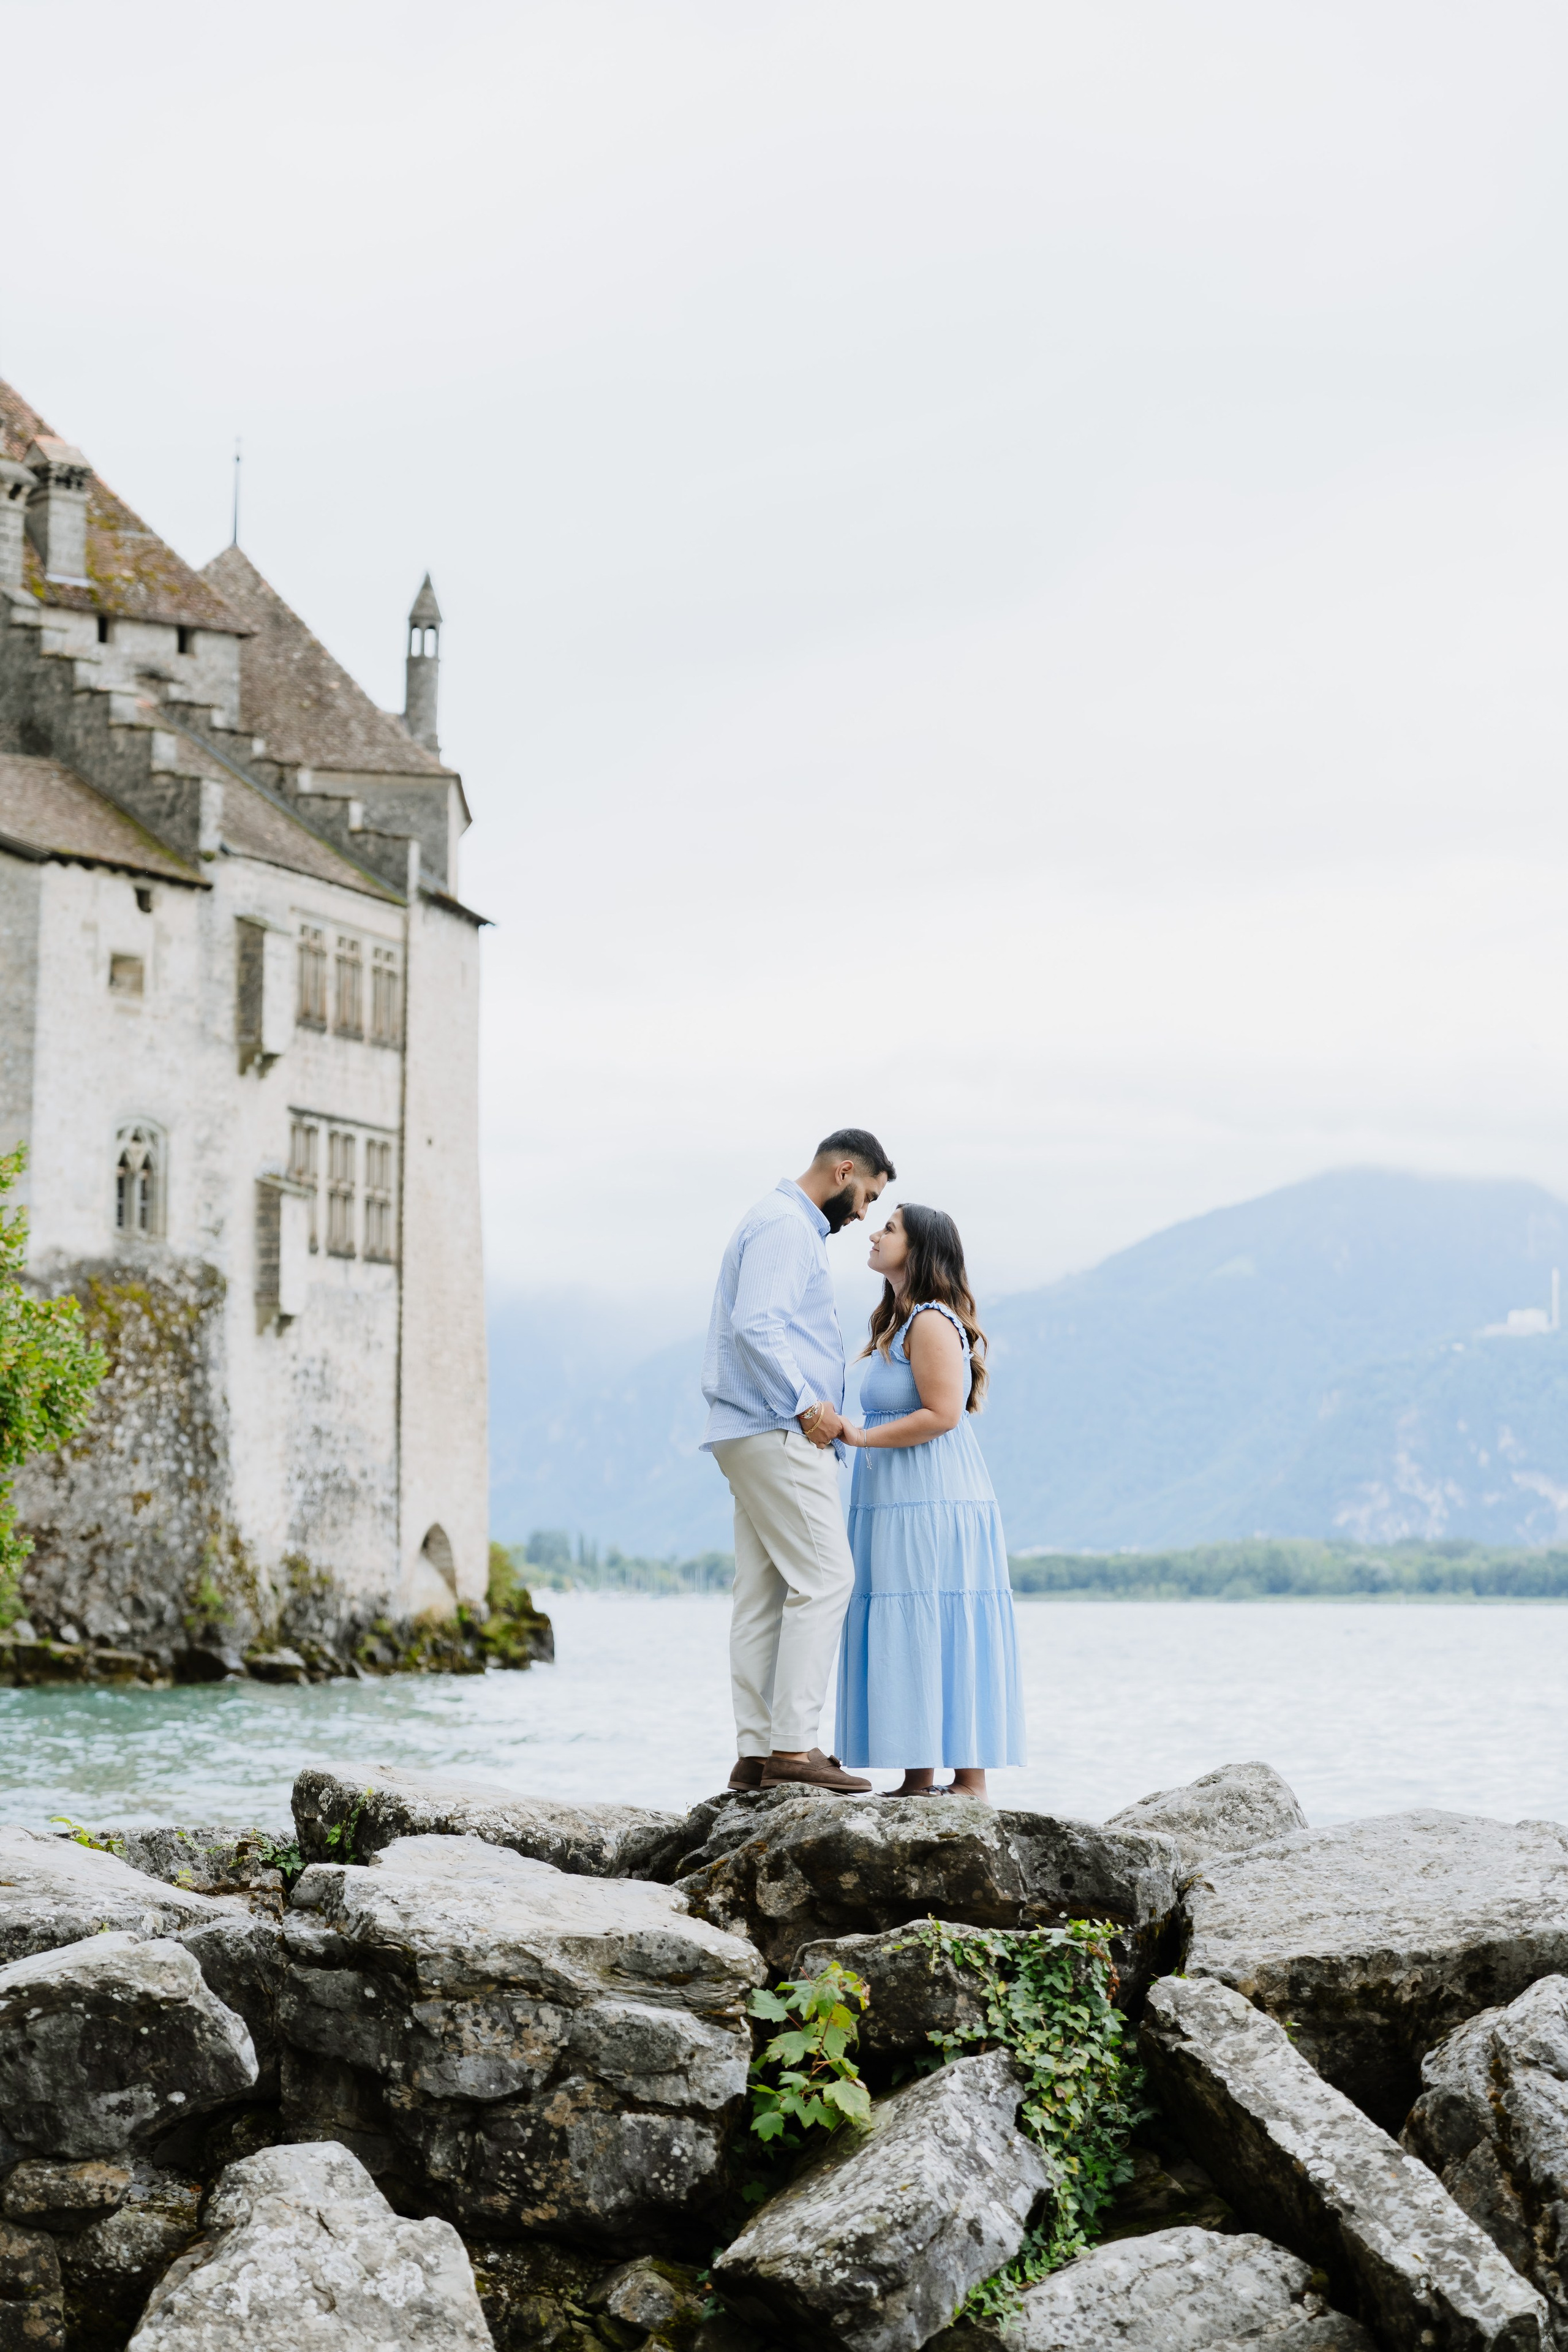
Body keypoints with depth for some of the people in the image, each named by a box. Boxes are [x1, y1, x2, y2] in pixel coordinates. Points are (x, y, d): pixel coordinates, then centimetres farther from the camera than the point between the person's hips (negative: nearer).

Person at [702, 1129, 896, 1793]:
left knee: (764, 1593, 6)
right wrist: (810, 1406, -19)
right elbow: (755, 1325, -21)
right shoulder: (784, 1225, -9)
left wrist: (814, 1409, 18)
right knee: (824, 1577, -13)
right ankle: (792, 1745, -16)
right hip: (778, 1433, -11)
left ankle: (758, 1752, 5)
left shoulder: (792, 1226, 24)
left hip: (760, 1435, 11)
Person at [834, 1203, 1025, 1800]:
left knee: (940, 1633, -9)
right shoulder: (898, 1323, 19)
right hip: (897, 1505, 10)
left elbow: (942, 1414, -19)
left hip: (933, 1503, -10)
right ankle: (918, 1779, 10)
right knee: (908, 1637, 8)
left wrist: (860, 1438, -17)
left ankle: (970, 1781, -8)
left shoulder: (931, 1322, -12)